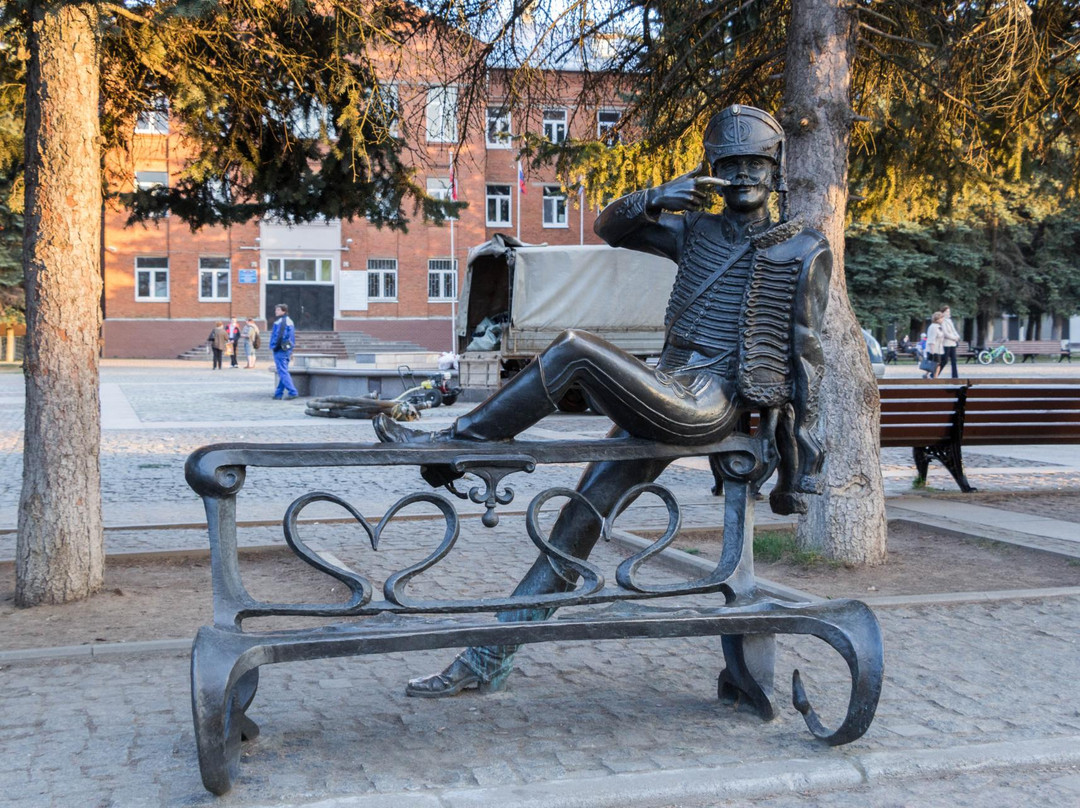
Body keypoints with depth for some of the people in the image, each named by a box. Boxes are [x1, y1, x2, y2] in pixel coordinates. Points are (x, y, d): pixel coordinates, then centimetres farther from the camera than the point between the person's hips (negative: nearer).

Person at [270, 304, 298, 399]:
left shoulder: (280, 322, -14)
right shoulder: (290, 322, 15)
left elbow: (278, 336, -20)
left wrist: (274, 347, -10)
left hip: (280, 351, -9)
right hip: (288, 350, 9)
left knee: (283, 372, -8)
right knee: (283, 372, 12)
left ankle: (292, 392, -13)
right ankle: (278, 394, 17)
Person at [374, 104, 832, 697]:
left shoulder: (805, 252, 6)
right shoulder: (696, 230, 20)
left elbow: (806, 356, 4)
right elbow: (609, 226, 18)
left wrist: (803, 452, 1)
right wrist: (658, 198, -3)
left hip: (709, 407, -6)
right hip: (665, 402, 6)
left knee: (574, 349, -24)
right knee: (580, 517, -1)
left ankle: (455, 442, -12)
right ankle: (488, 658, 5)